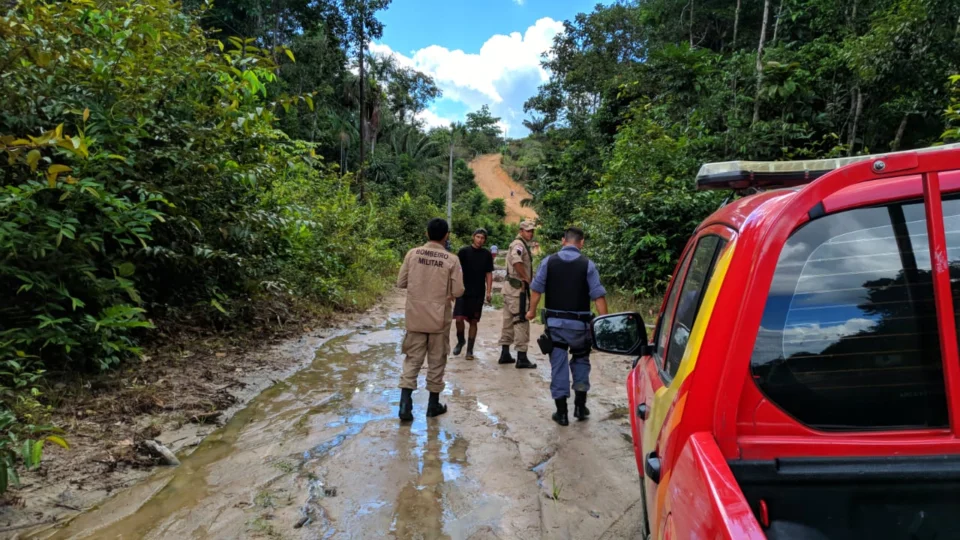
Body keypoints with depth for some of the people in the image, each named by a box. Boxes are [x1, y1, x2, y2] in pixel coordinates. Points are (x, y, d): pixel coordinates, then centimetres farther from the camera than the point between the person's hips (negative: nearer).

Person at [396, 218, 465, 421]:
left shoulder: (412, 253, -4)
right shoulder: (451, 260, -10)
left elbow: (401, 283, 1)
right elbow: (458, 291, -9)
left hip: (415, 316, 2)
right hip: (439, 318, -2)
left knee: (412, 359, 10)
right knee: (436, 361, 11)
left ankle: (405, 404, 1)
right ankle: (433, 404, 22)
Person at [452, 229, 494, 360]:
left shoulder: (487, 255, 4)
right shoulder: (464, 251, -1)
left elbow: (489, 274, 7)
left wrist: (489, 292, -1)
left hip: (478, 294, 1)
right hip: (463, 291, -1)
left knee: (473, 321, 5)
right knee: (459, 318, -10)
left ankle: (470, 350, 15)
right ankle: (460, 341, 18)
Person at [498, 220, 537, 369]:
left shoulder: (519, 244, 19)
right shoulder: (519, 244, -13)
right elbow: (516, 261, -32)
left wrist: (525, 279, 14)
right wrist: (526, 278, -21)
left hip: (511, 286, 11)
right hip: (517, 287, -11)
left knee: (509, 320, 14)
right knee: (521, 321, -7)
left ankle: (505, 354, 22)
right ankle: (522, 358, -4)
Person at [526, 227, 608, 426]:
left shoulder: (548, 261, -2)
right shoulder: (588, 264, -6)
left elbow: (537, 289, -1)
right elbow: (598, 296, -10)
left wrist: (532, 311, 13)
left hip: (554, 322, 1)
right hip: (579, 323, -1)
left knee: (558, 364, 8)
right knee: (581, 360, 20)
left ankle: (561, 412, 14)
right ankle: (580, 405, 18)